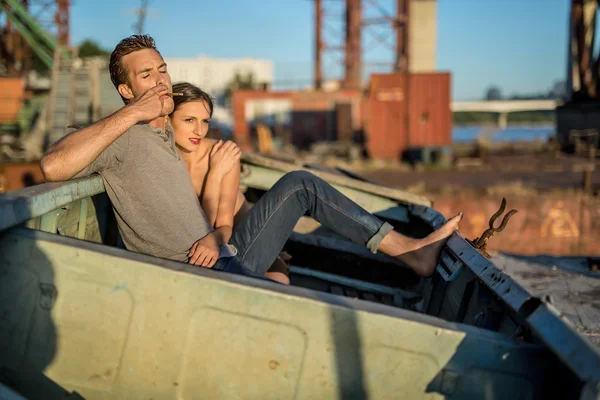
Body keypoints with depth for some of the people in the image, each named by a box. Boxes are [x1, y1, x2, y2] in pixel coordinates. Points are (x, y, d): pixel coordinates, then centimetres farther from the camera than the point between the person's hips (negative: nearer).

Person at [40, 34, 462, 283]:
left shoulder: (173, 136, 20)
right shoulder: (120, 136, -6)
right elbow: (53, 166, -27)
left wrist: (214, 237, -5)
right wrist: (130, 113, -21)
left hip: (225, 254, 9)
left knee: (300, 184, 4)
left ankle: (409, 250, 4)